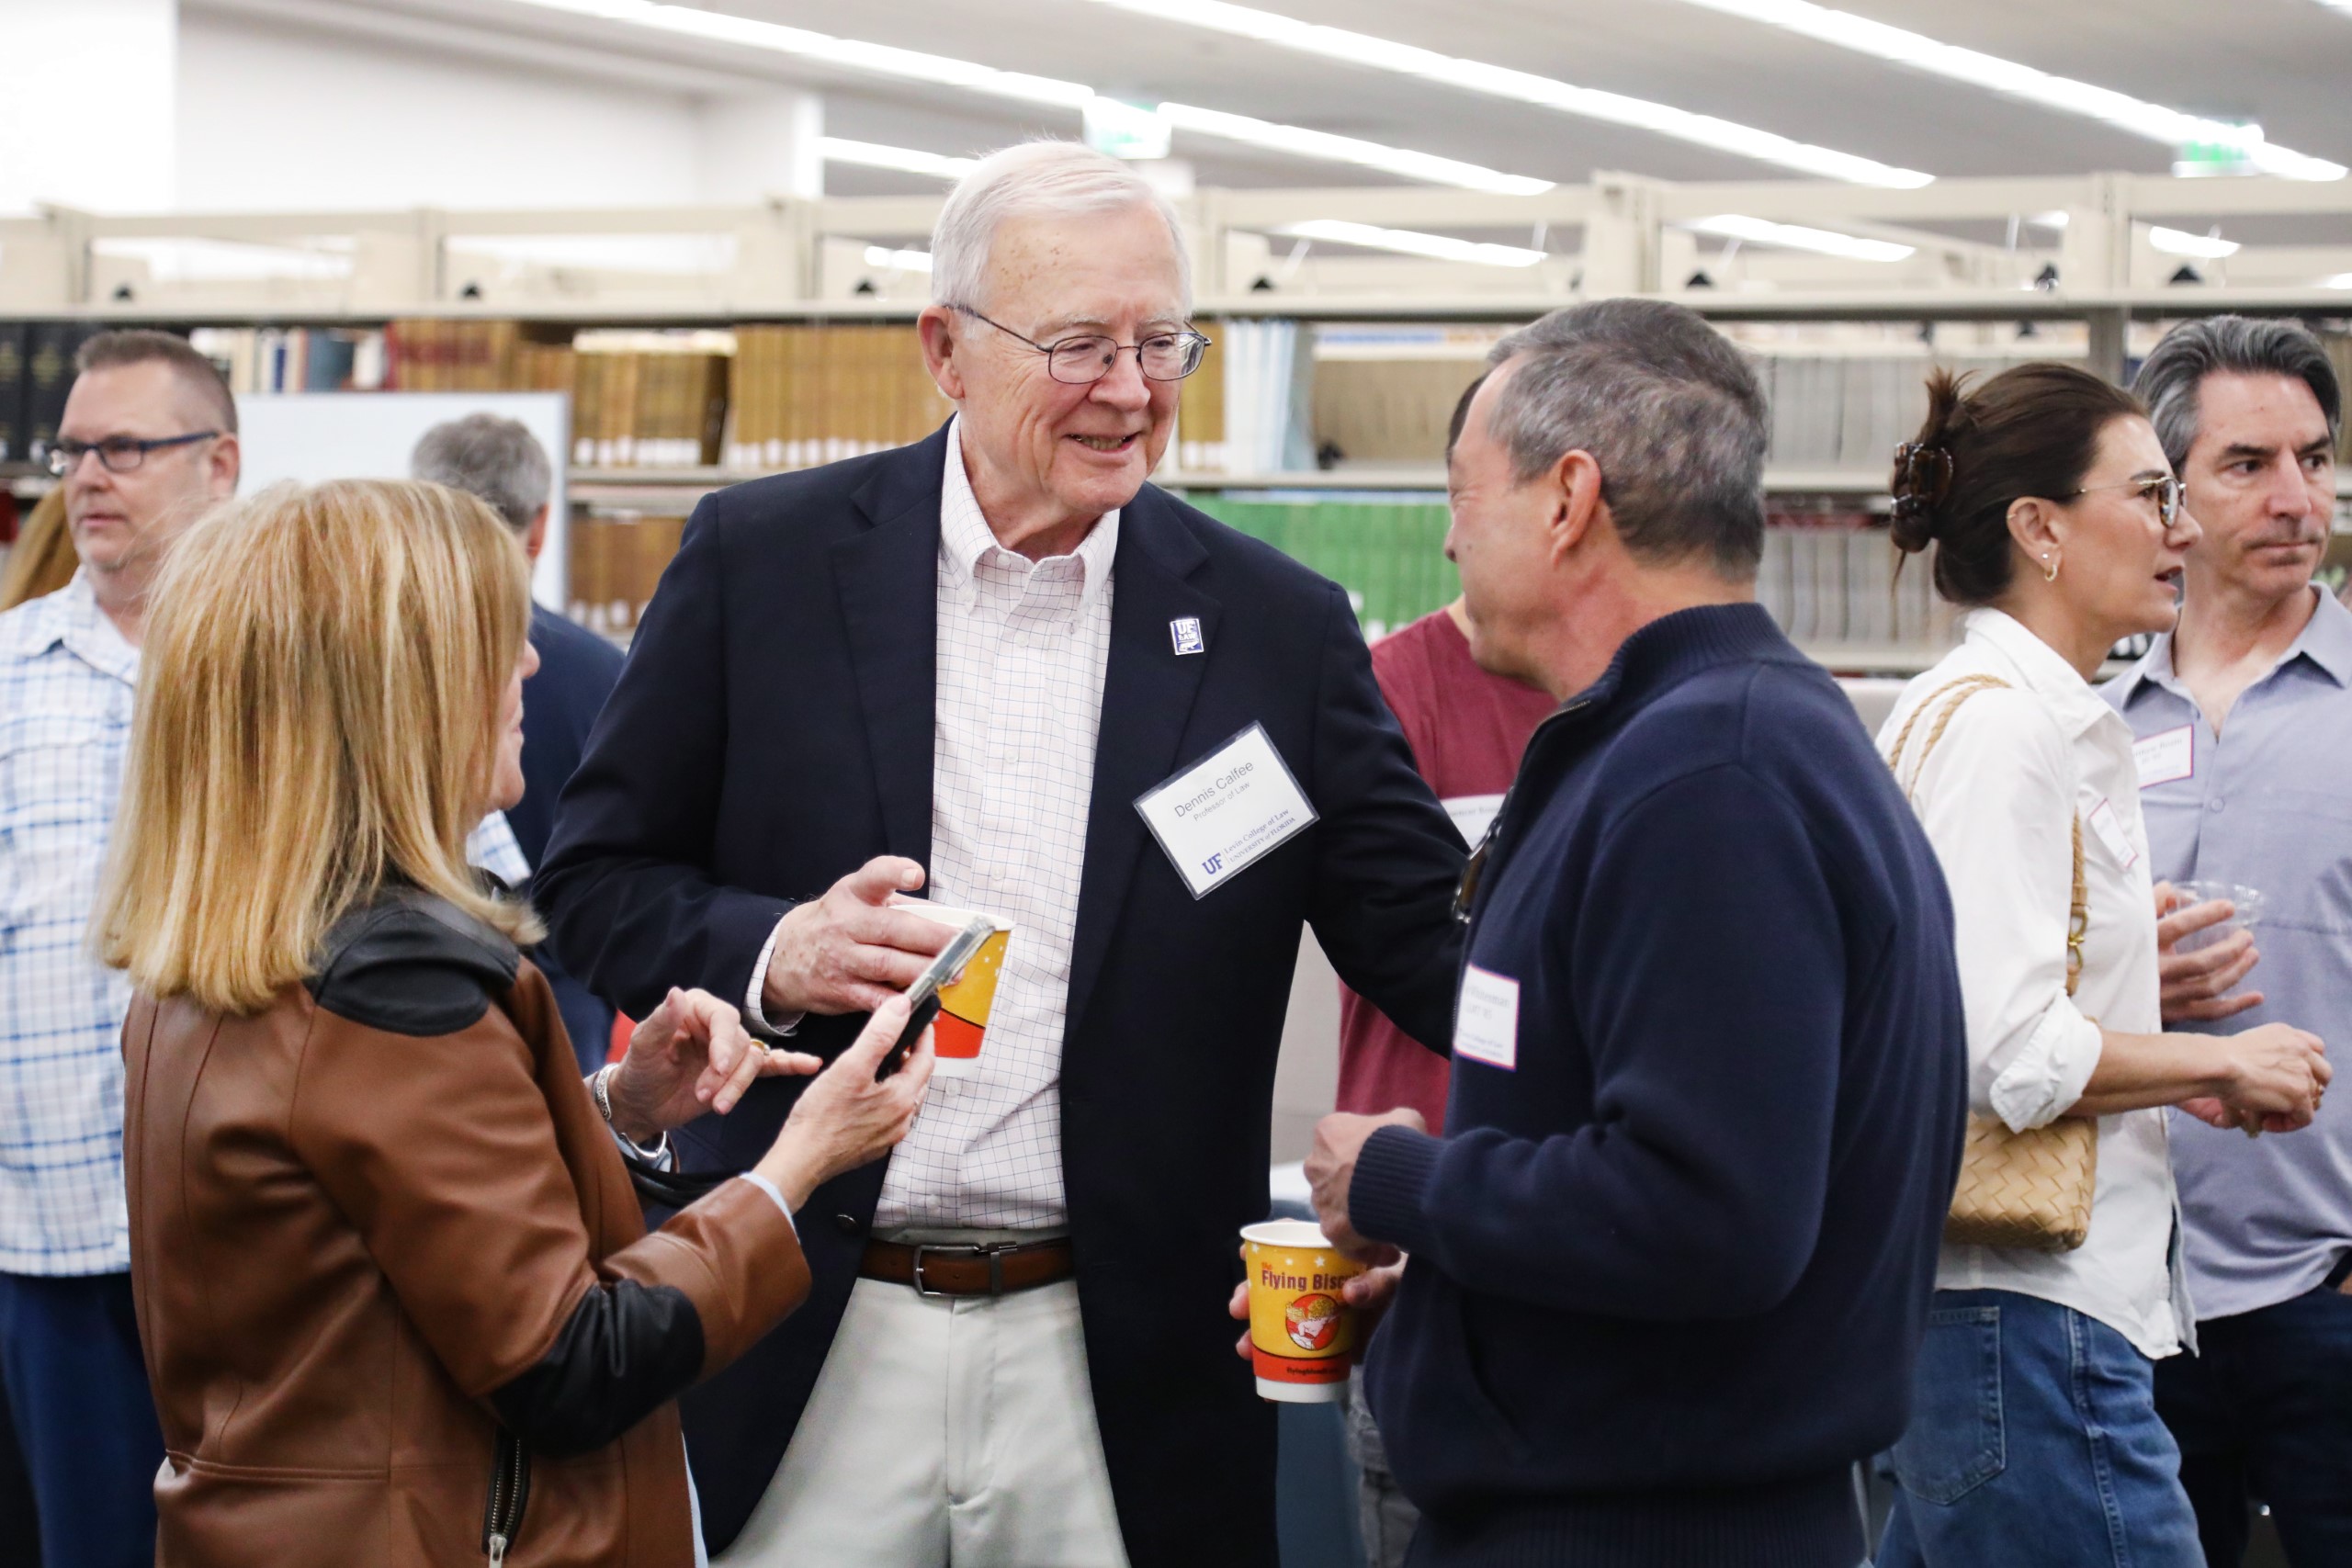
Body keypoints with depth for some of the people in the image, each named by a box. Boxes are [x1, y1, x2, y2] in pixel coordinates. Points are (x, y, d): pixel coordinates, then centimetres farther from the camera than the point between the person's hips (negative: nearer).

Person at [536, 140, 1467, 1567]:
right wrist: (771, 953, -15)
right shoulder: (762, 560, 0)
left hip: (1116, 1370, 1)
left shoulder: (1277, 627, 2)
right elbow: (600, 876, 4)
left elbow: (1426, 940, 0)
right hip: (818, 1342, 0)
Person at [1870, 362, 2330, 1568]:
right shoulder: (1995, 721, -15)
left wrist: (2182, 1076, 13)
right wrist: (2221, 1064, -9)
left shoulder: (2054, 720, 17)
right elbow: (2003, 1054, -22)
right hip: (2026, 1314, -10)